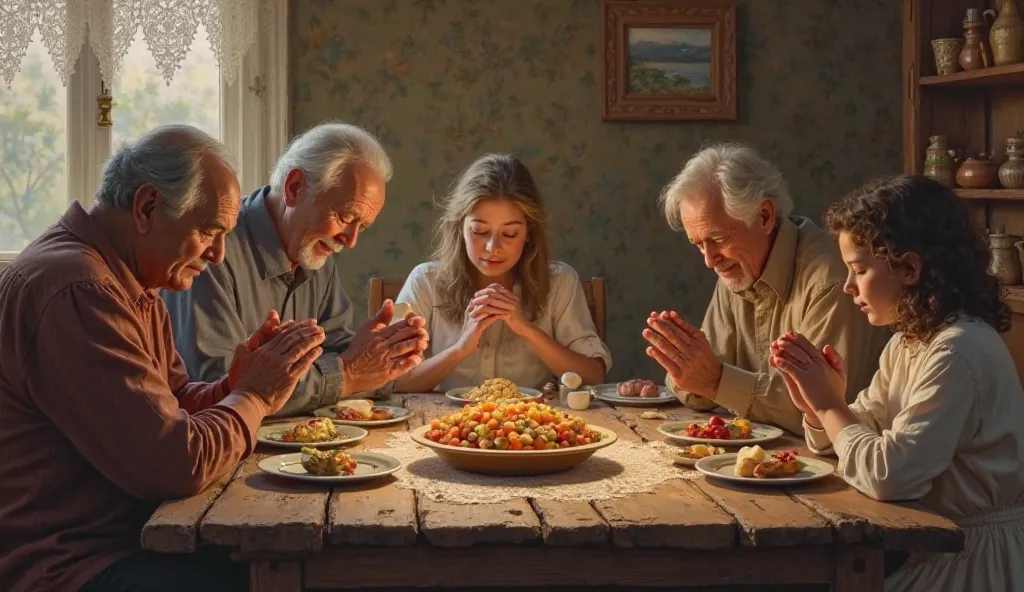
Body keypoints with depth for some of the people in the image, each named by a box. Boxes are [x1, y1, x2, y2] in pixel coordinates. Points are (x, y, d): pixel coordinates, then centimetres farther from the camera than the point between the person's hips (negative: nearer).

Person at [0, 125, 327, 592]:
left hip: (131, 534, 10)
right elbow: (176, 463, -24)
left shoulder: (129, 284, 13)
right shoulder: (79, 290, -21)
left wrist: (233, 387, -2)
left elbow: (171, 405, 18)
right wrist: (253, 396, -8)